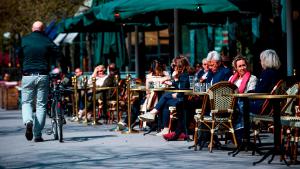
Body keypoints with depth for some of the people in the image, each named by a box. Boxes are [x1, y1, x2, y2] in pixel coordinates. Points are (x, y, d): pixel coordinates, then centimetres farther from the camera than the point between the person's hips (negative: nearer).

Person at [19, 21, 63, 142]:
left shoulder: (24, 40, 3)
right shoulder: (47, 41, -1)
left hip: (28, 76, 0)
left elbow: (19, 55, 13)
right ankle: (37, 134, 2)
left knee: (26, 102, 10)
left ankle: (28, 121, -21)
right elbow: (59, 55, -6)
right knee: (41, 104, 6)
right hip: (43, 76, 0)